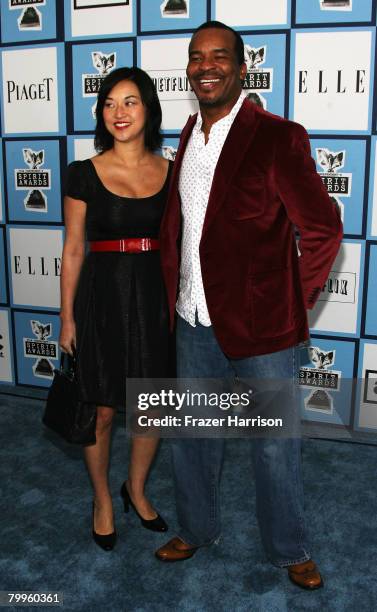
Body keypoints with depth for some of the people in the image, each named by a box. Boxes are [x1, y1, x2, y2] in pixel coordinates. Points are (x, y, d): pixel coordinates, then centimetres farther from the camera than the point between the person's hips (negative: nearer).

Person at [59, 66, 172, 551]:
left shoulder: (170, 173, 3)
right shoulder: (84, 174, -3)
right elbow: (73, 250, 0)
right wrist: (67, 317, -1)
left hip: (157, 298, 3)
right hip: (103, 297, -2)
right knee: (101, 411, 9)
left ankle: (136, 489, 39)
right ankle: (103, 500, 34)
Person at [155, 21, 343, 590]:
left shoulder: (278, 138, -12)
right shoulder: (189, 136, 8)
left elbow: (323, 229, -11)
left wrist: (294, 302, -6)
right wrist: (175, 293, 12)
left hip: (261, 327, -5)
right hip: (195, 324, 6)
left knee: (275, 446, 11)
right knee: (192, 436, 19)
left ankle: (290, 550, 36)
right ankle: (196, 529, 44)